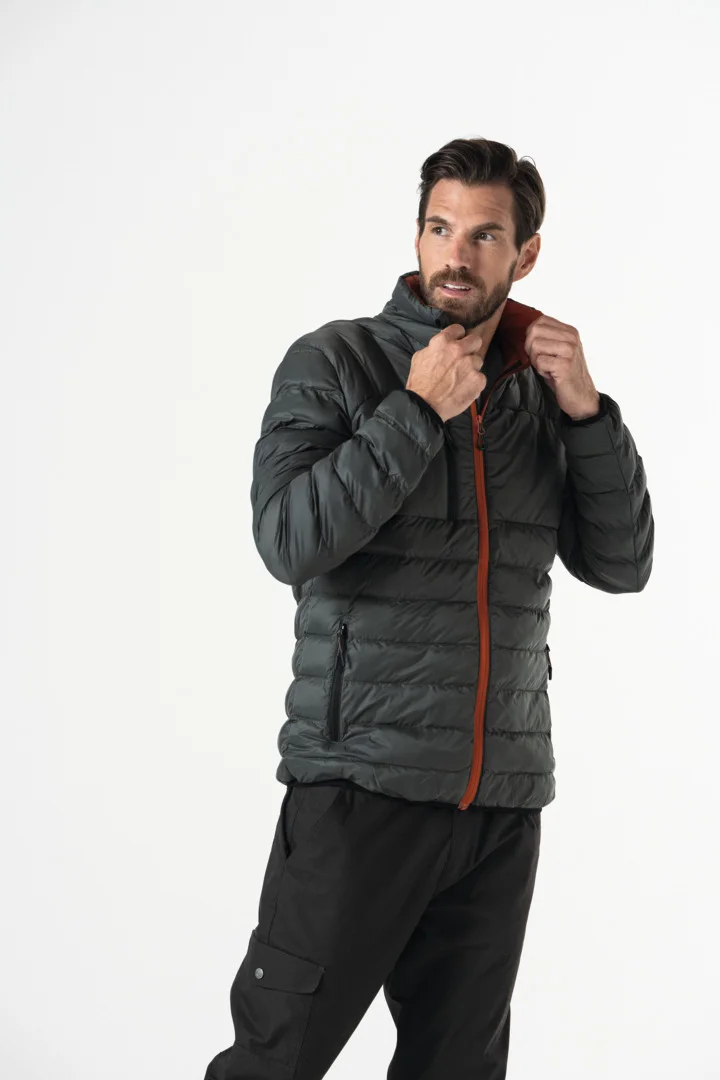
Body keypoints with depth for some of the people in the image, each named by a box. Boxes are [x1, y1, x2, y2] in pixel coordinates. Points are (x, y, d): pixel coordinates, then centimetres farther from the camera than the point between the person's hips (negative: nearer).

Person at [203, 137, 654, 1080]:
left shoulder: (539, 394, 11)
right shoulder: (334, 363, -1)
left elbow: (621, 566, 7)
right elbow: (290, 541, -14)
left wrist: (586, 412, -5)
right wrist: (418, 410, -14)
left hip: (503, 805, 4)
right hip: (362, 783, -4)